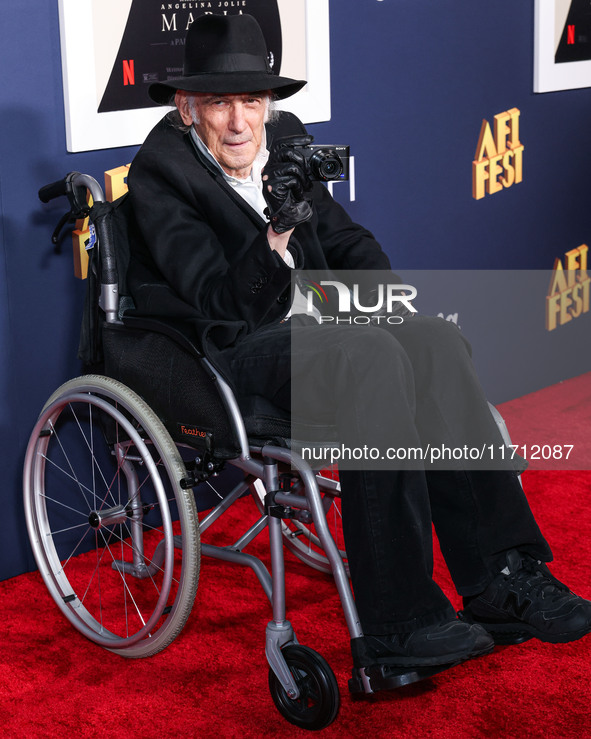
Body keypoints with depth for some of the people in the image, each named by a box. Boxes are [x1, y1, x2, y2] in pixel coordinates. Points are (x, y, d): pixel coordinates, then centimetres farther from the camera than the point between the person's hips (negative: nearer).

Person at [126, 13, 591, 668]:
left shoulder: (284, 140, 11)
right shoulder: (161, 170, -10)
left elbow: (345, 240, 20)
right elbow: (221, 300, -19)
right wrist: (278, 232, -34)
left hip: (304, 329, 7)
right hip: (214, 356, -7)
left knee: (436, 340, -19)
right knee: (370, 357, -32)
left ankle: (502, 580, -22)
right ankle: (398, 619, -31)